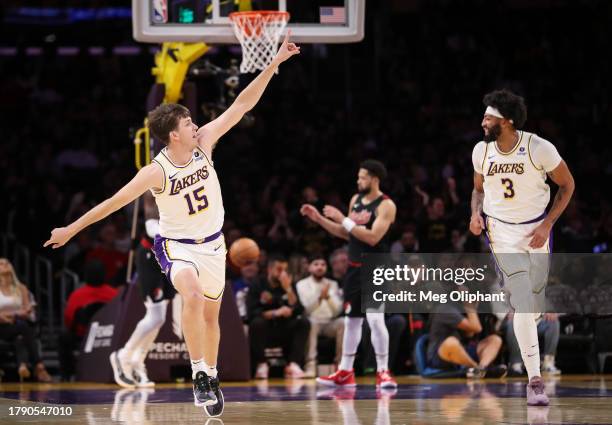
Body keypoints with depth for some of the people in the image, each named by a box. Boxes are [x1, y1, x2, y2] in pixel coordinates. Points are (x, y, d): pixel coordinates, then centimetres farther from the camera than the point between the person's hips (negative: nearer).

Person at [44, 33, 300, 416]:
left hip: (213, 243, 5)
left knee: (211, 315, 15)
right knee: (194, 295, -34)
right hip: (177, 245, -5)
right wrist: (72, 229, -13)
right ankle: (199, 373, -27)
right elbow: (113, 203, -16)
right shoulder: (157, 172, -23)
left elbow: (241, 105, -13)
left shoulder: (204, 143, -12)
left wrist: (274, 64, -18)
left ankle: (211, 377, 35)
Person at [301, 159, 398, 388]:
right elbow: (346, 234, 18)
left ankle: (383, 372, -8)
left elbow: (372, 238, -25)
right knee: (351, 319, 13)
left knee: (375, 319, -16)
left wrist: (343, 219, -23)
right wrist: (318, 218, 11)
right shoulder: (356, 199, 9)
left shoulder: (385, 205, -14)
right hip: (355, 268, 8)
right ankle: (345, 372, 22)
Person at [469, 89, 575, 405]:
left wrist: (547, 225, -10)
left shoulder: (539, 148, -16)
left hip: (536, 230, 0)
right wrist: (476, 213, -7)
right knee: (523, 305, -13)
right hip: (502, 231, 0)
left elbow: (567, 184, -3)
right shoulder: (482, 151, -5)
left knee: (534, 304, 7)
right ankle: (534, 380, -12)